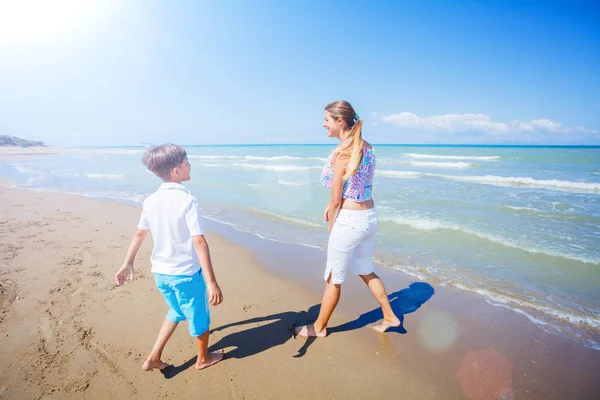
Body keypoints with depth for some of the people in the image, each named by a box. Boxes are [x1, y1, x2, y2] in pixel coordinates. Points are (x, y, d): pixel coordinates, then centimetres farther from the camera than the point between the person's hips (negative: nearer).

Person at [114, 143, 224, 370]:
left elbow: (139, 235, 9)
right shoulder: (187, 200, -22)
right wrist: (211, 282, -27)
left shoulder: (150, 201, -2)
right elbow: (199, 242, -28)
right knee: (198, 315, 18)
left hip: (160, 272, 6)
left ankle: (154, 358, 31)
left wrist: (127, 264, 22)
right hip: (186, 273, -6)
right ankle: (203, 358, 40)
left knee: (177, 311, 30)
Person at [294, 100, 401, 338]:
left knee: (333, 279, 10)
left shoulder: (341, 152, -18)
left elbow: (335, 198, -14)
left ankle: (319, 327, 31)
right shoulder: (367, 148, 6)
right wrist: (332, 207, 9)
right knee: (365, 270, 27)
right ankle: (390, 317, 40)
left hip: (349, 220, -8)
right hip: (370, 217, 8)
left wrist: (332, 226, 0)